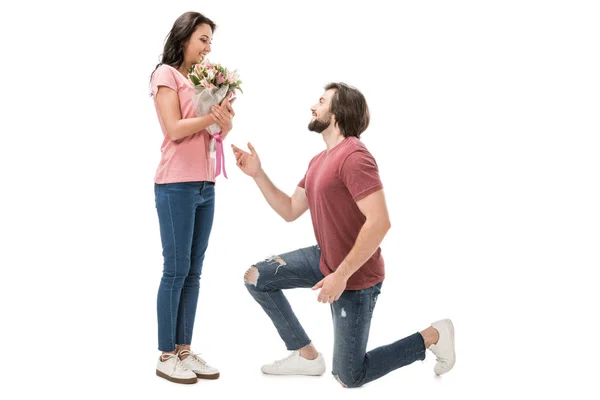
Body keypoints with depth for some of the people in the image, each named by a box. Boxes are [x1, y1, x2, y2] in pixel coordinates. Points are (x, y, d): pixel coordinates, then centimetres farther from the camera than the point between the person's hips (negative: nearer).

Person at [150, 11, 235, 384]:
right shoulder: (166, 74, -3)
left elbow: (216, 132, 13)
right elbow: (175, 129, -12)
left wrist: (226, 121, -8)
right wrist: (214, 114, -10)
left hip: (206, 186, 7)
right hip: (176, 186, -7)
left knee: (194, 271, 7)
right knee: (176, 270, -3)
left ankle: (185, 350, 13)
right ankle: (166, 356, 5)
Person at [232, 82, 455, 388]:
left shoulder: (353, 156, -23)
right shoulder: (319, 161, 10)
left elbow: (379, 222, -30)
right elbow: (290, 211, 14)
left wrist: (341, 275, -28)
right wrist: (257, 173, 5)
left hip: (355, 275, -9)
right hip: (324, 258, 9)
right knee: (256, 277, 1)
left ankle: (433, 337, 14)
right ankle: (307, 356, 11)